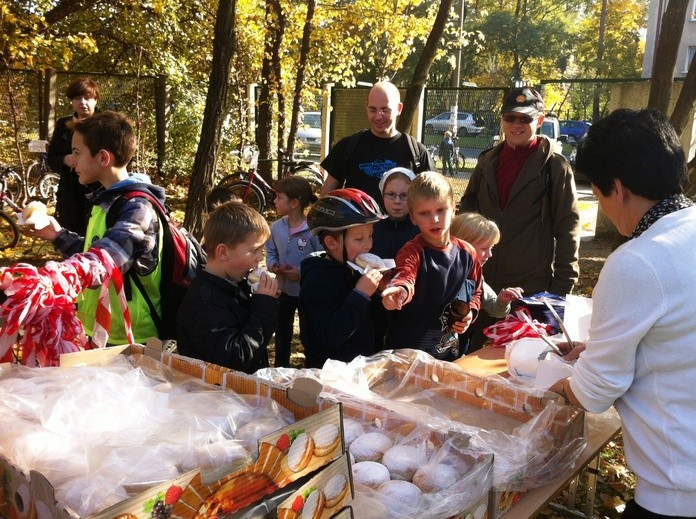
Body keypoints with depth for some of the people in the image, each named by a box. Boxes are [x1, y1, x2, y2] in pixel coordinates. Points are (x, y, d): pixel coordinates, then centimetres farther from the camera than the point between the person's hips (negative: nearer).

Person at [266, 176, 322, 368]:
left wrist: (301, 273, -27)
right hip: (284, 290, 5)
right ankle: (281, 367, 39)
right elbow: (270, 252, 8)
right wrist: (273, 265, -12)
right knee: (282, 333, 21)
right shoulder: (277, 227, -5)